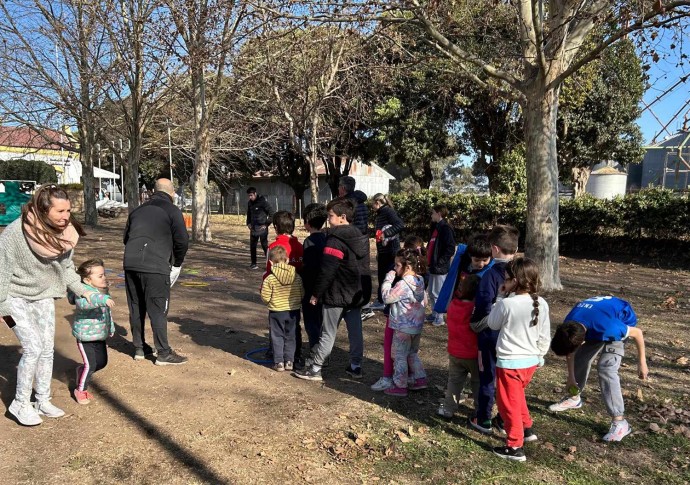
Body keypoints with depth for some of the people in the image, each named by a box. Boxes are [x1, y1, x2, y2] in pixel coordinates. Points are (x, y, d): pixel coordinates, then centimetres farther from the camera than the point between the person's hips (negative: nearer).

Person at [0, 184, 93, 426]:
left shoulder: (65, 232, -12)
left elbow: (66, 266, 3)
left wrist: (81, 290, -6)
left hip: (43, 296, 5)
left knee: (47, 349, 8)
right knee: (33, 348, -11)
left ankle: (43, 401, 23)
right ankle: (20, 403, 9)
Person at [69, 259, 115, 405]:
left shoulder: (103, 291, 4)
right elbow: (83, 303, -46)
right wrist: (102, 299, -56)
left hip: (100, 335, 8)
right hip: (85, 336, -8)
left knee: (102, 362, 14)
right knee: (90, 364, -4)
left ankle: (81, 370, 41)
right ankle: (80, 390, 19)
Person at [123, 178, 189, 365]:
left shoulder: (138, 210, 19)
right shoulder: (172, 210, 0)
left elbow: (126, 237, 23)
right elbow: (182, 241, -6)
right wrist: (177, 263, 9)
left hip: (130, 264, 6)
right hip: (155, 267, -6)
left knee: (136, 308, 15)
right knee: (158, 310, 1)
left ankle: (139, 348, 26)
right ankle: (163, 354, 7)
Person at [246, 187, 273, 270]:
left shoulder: (263, 201, -13)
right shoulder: (249, 202, 8)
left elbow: (271, 213, -12)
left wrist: (266, 224, -13)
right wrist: (248, 223, 11)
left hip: (262, 228, -6)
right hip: (253, 228, 6)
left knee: (265, 245, -5)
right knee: (252, 246, 8)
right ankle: (253, 263, 17)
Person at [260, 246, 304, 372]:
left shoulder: (270, 279, -16)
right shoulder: (297, 277, -6)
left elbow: (265, 297, -13)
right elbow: (302, 294, 1)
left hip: (276, 312, -3)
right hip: (293, 312, 3)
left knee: (277, 337, 9)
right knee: (290, 337, 15)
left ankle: (279, 362, 11)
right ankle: (289, 361, 18)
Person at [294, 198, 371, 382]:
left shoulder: (335, 239, -18)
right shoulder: (360, 237, 9)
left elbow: (327, 270, -21)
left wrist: (316, 293, -12)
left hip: (337, 295, -8)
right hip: (357, 293, 8)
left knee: (328, 333, 1)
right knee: (355, 331, 13)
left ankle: (315, 368, 10)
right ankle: (355, 366, 21)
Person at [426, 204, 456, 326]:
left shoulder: (445, 228, -15)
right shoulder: (436, 227, 14)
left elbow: (450, 248, -21)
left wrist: (440, 262, -21)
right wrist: (430, 260, 13)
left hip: (440, 268, -10)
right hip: (433, 266, 10)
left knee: (437, 293, -2)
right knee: (431, 292, 17)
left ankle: (439, 318, 8)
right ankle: (434, 315, 28)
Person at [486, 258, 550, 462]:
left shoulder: (507, 304, -22)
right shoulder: (542, 304, -5)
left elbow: (492, 324, -3)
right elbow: (545, 336, 4)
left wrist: (501, 298, -1)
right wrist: (540, 355, 19)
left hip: (510, 362, -7)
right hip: (531, 360, 7)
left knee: (509, 403, 7)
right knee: (517, 396, 29)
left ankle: (515, 447, 14)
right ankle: (526, 429, 43)